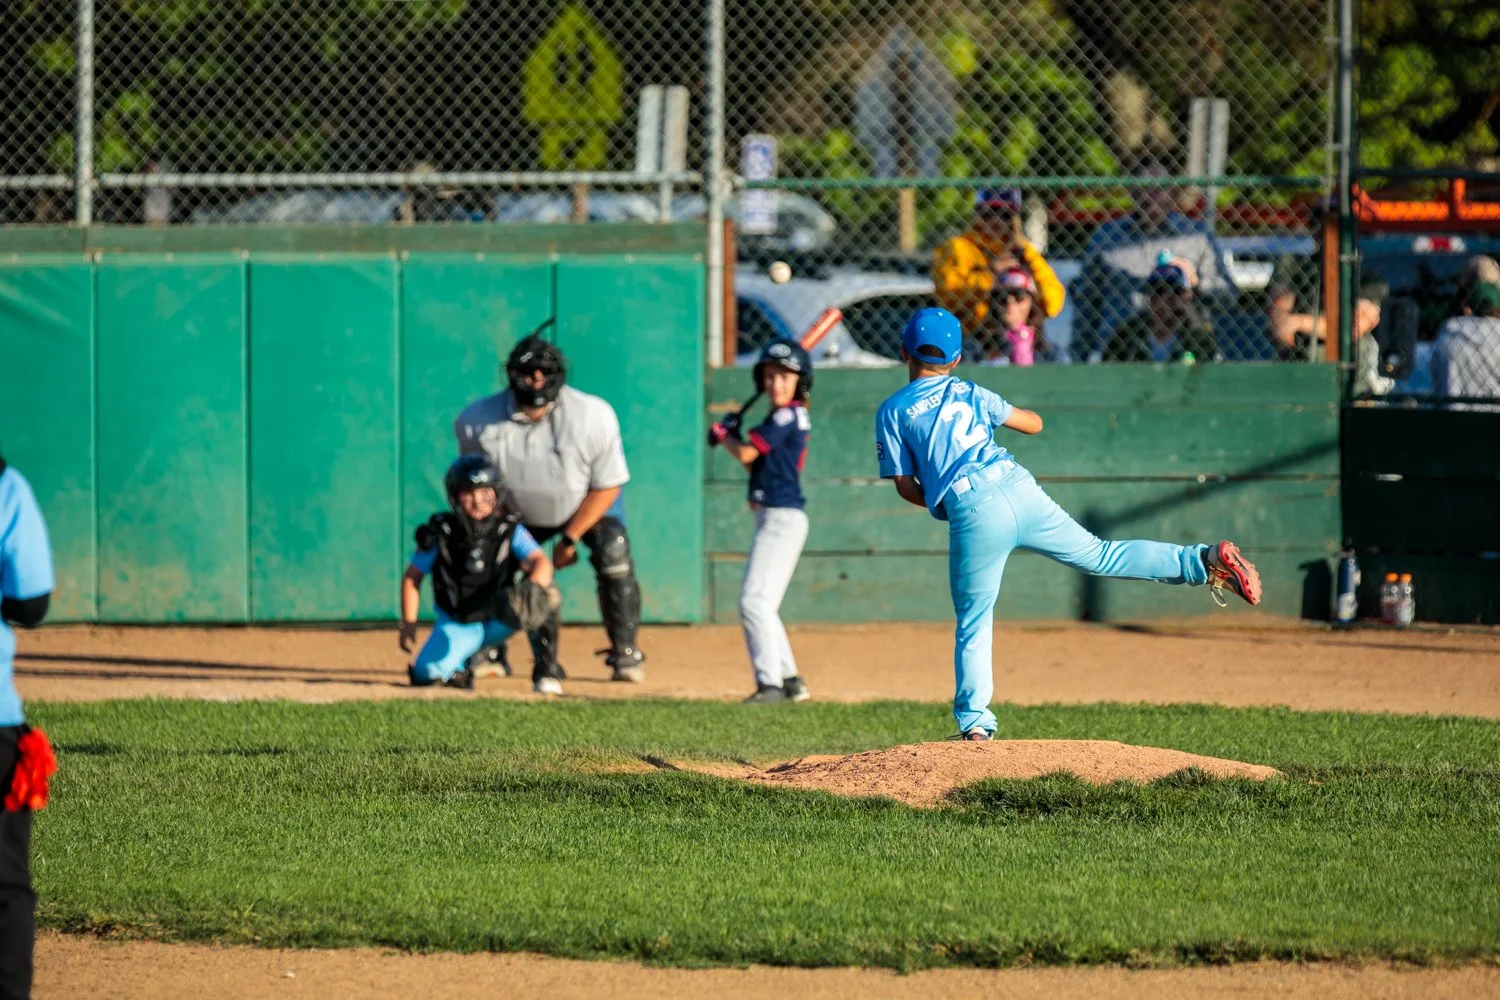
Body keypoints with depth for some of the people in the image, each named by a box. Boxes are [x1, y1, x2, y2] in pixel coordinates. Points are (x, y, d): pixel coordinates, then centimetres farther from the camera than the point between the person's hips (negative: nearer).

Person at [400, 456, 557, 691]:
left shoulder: (511, 532, -10)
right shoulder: (441, 533, -10)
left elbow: (541, 562, -26)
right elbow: (412, 577, -2)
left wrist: (534, 586, -49)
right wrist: (408, 623, -9)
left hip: (499, 622, 0)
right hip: (456, 625, 0)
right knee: (426, 673, -24)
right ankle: (461, 666, 10)